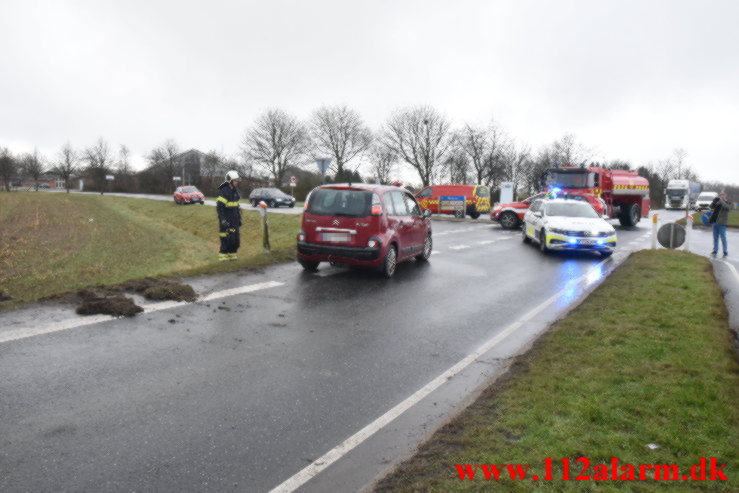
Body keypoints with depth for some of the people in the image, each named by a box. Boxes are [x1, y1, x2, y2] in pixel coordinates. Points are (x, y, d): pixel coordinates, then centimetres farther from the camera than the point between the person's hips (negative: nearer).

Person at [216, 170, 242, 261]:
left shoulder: (235, 191, 12)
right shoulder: (223, 191, -14)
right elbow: (219, 207, -18)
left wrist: (239, 218, 17)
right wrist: (223, 220, -23)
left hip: (234, 220, 8)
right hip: (226, 220, -8)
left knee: (236, 239, 8)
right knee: (226, 239, -8)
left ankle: (232, 255, 19)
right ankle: (223, 257, 1)